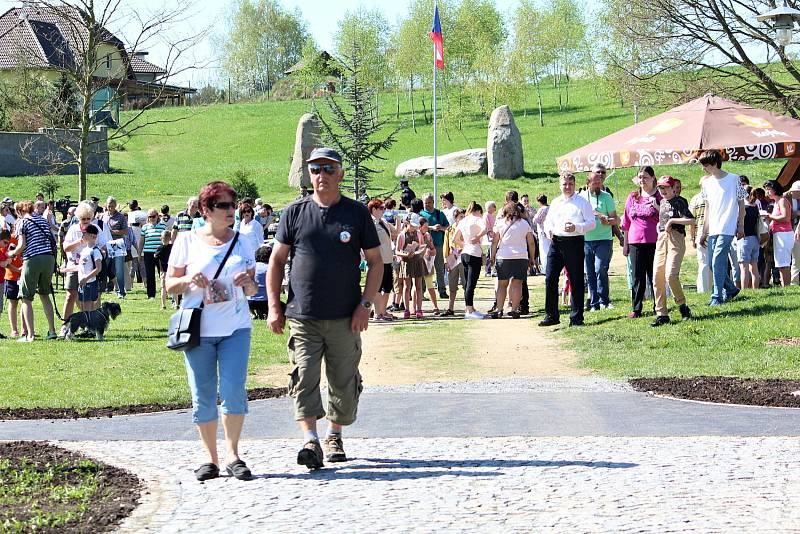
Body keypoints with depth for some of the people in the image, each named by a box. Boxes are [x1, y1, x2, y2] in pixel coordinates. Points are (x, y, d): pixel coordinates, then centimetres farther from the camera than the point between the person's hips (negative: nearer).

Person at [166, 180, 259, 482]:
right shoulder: (187, 241, 3)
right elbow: (169, 285, 5)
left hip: (235, 328, 1)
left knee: (233, 391, -10)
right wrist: (188, 280, -15)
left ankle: (233, 454, 2)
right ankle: (210, 458, 12)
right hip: (198, 330, -1)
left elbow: (252, 290, 15)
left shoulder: (241, 243, 10)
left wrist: (249, 283, -9)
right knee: (203, 397, 2)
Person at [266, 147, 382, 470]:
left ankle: (334, 436, 25)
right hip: (302, 317, 0)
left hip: (345, 319, 1)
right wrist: (274, 307, 2)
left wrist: (365, 304, -4)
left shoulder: (357, 213, 5)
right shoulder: (294, 213, 5)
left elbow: (376, 262, 7)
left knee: (344, 382, 7)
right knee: (304, 378, -12)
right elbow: (277, 260, 10)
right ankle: (310, 441, -17)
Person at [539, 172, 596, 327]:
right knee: (550, 278, -2)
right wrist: (548, 230, 1)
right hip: (556, 243, 4)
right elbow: (548, 221, 23)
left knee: (576, 281, 1)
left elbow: (591, 222, -3)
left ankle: (576, 317, 7)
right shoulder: (555, 202, 17)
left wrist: (576, 228, -18)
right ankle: (551, 316, 6)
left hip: (574, 243, -4)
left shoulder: (582, 202, 1)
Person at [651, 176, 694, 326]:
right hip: (661, 239, 8)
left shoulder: (679, 201, -5)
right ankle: (661, 314, 3)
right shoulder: (662, 202, 19)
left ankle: (682, 305, 3)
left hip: (676, 238, -8)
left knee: (671, 275, -19)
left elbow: (691, 220, -16)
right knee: (657, 277, 0)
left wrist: (672, 220, -14)